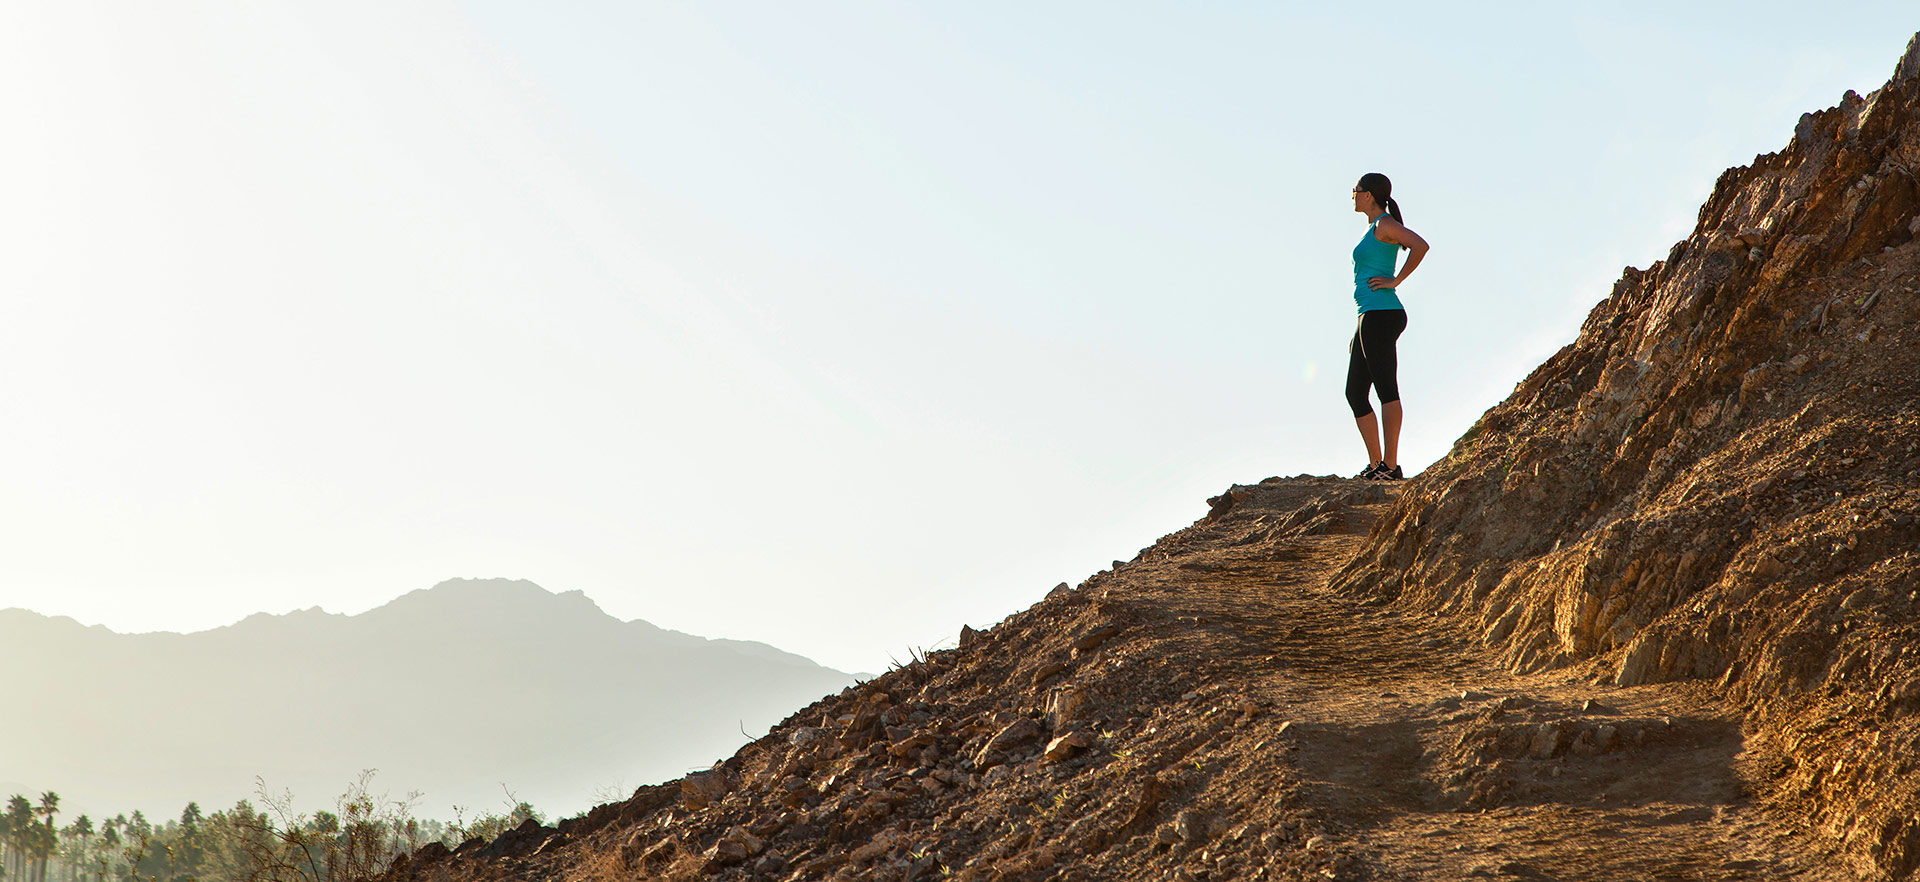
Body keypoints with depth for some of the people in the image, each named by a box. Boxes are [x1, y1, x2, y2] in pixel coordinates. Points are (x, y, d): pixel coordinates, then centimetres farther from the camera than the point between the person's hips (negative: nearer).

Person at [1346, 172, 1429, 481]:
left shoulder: (1385, 224, -6)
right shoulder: (1373, 230, 23)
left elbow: (1420, 246, -25)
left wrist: (1396, 280, -17)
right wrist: (1359, 332, 27)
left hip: (1381, 315, -10)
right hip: (1370, 317, 10)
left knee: (1386, 389, -11)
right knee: (1355, 393, 10)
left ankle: (1390, 464, -12)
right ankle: (1375, 464, 12)